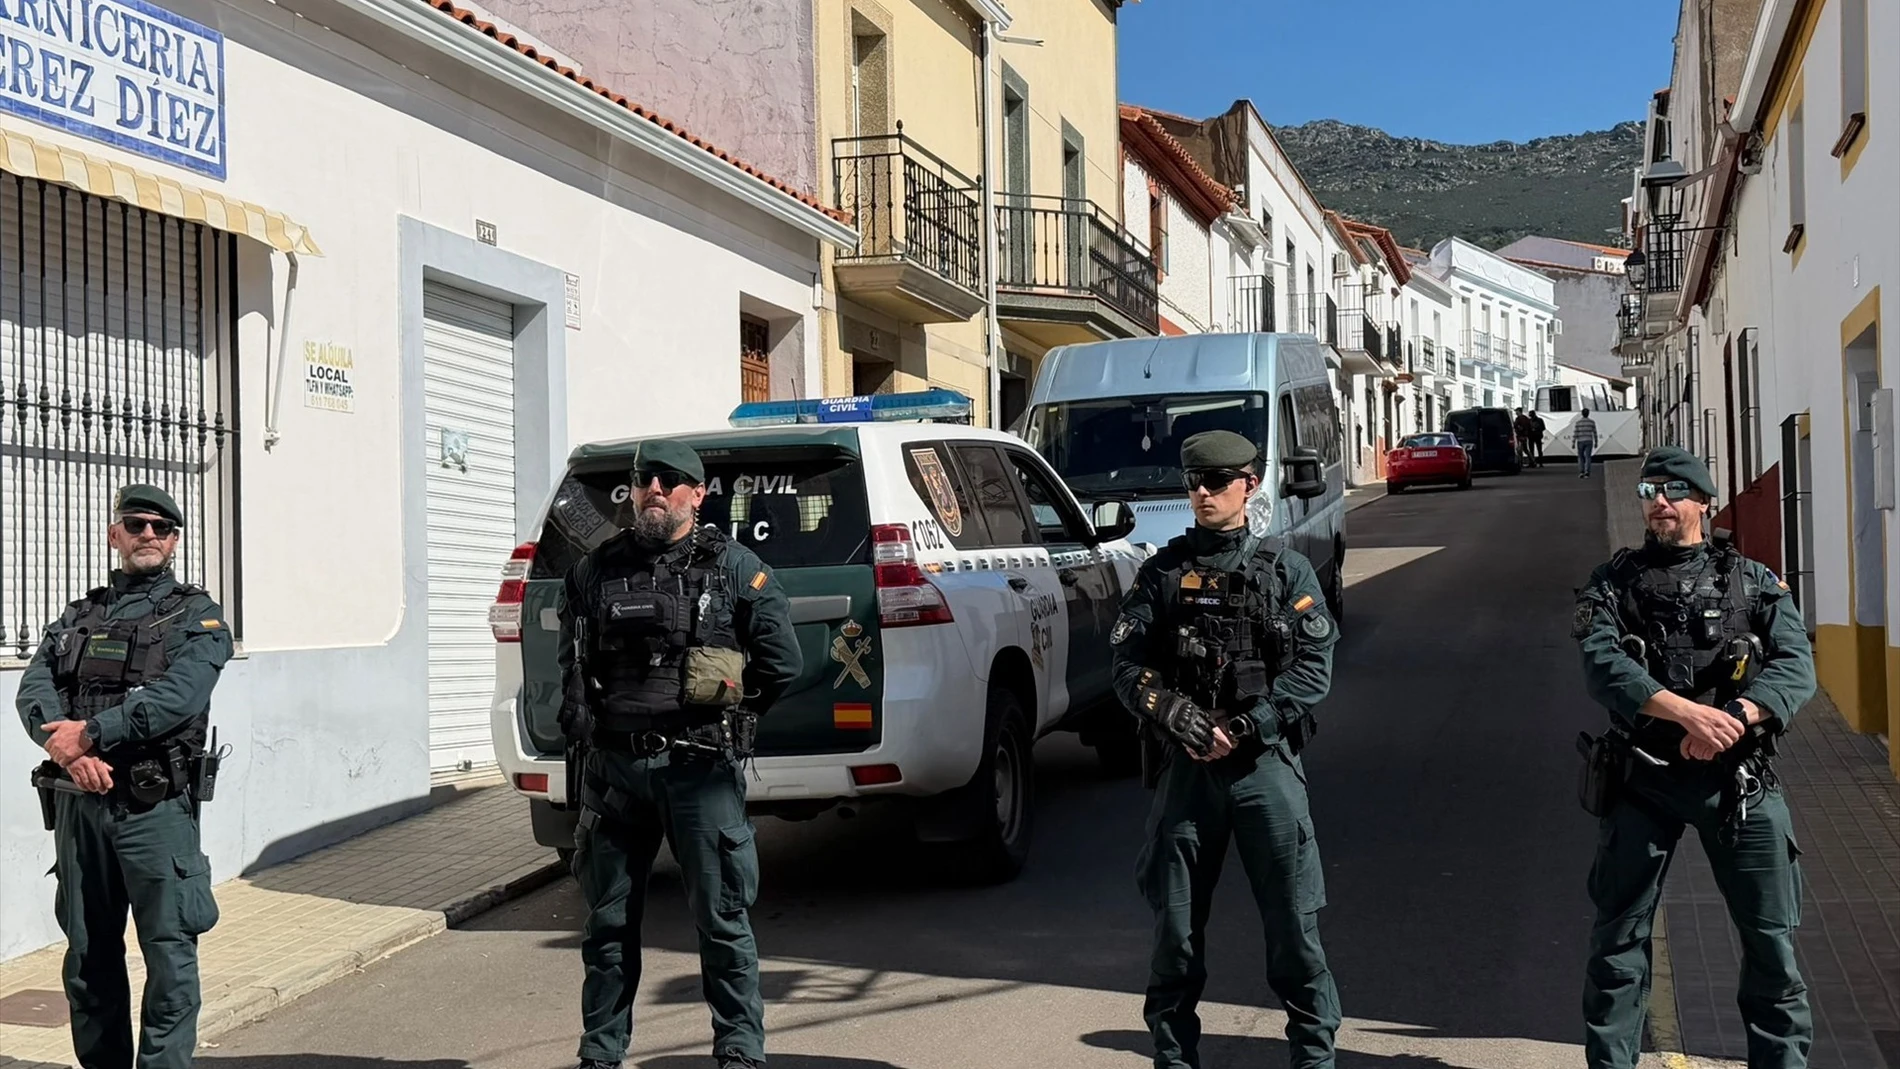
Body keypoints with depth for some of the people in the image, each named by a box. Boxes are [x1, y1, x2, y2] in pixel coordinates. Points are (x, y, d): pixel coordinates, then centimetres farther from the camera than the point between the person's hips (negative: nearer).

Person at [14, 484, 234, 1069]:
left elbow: (179, 695, -14)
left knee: (170, 952, -4)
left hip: (155, 806, -4)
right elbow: (33, 692, 2)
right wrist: (69, 750, -17)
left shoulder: (196, 616, 3)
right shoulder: (77, 617, 16)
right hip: (78, 803, 4)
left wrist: (91, 731, -18)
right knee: (88, 955, 12)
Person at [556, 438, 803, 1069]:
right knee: (608, 920, 11)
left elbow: (783, 660, 2)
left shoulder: (733, 567, 1)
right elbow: (572, 662, 21)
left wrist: (732, 717, 6)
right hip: (612, 767, 3)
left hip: (701, 768, -3)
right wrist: (585, 721, 9)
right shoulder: (595, 571, 10)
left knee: (721, 918, 2)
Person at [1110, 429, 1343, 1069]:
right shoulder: (1162, 574, 9)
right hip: (1185, 766, 1)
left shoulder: (1287, 573, 6)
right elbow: (1128, 666, 3)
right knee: (1176, 925, 7)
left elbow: (1314, 668, -1)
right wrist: (1178, 717, -15)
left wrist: (1246, 726, -12)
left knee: (1294, 920, -1)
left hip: (1267, 763, -1)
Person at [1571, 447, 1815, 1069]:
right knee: (1618, 934, 5)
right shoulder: (1615, 583, 5)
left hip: (1738, 777, 0)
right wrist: (1688, 712, -25)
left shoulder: (1755, 584, 8)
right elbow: (1602, 666, -11)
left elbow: (1796, 667, -5)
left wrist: (1735, 717, -24)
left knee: (1771, 935, 4)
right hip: (1642, 777, 0)